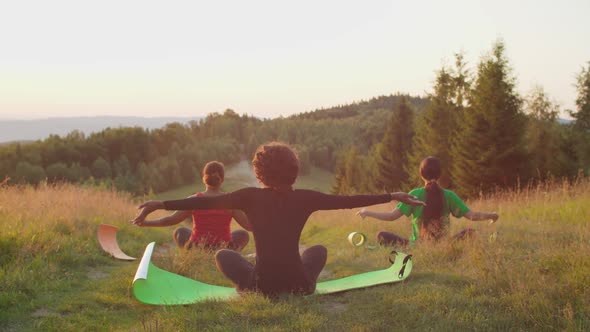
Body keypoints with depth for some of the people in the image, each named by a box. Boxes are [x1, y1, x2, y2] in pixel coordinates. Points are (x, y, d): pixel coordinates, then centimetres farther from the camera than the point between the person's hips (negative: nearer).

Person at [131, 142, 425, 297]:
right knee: (319, 249, 33)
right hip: (300, 286, 1)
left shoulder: (251, 197, -7)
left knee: (223, 255, 25)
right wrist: (393, 196, 8)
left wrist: (160, 204, -9)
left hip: (262, 287, -1)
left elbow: (207, 202, -10)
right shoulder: (305, 198, -4)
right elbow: (349, 201, -1)